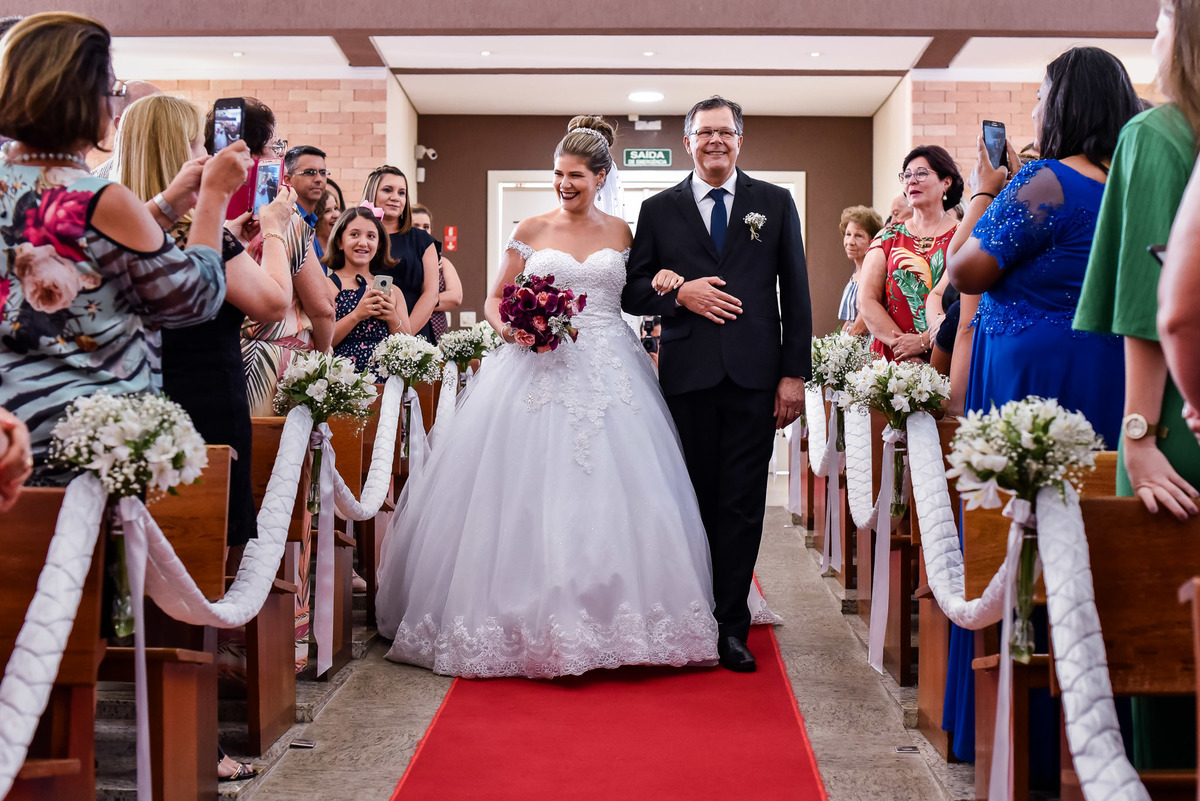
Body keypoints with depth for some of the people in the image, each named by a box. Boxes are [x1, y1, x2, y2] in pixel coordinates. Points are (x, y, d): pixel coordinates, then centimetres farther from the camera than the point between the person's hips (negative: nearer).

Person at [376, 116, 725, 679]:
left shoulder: (621, 232, 11)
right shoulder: (531, 230, 8)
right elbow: (495, 299, 10)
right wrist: (507, 327, -10)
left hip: (609, 372, 1)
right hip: (539, 370, -1)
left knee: (609, 495, -3)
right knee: (530, 494, -4)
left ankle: (605, 619, 9)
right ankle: (532, 620, 6)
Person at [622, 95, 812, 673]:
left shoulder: (775, 204, 10)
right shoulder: (659, 209, 10)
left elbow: (796, 294, 6)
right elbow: (632, 292, 9)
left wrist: (795, 373, -1)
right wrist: (677, 292, -11)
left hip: (754, 376, 0)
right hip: (687, 376, 0)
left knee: (742, 506, 1)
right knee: (692, 502, 7)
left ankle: (731, 626, 11)